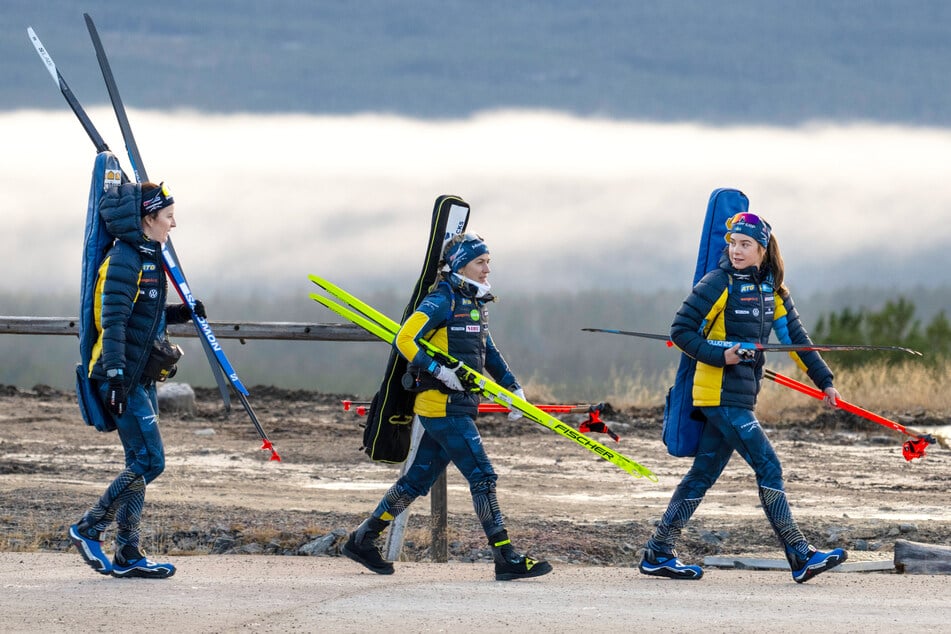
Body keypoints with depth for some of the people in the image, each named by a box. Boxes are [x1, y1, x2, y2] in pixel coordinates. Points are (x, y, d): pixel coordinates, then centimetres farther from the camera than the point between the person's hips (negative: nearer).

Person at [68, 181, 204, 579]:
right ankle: (89, 529, -3)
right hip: (124, 377, -10)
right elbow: (113, 321, -20)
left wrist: (181, 313, 14)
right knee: (149, 461, -12)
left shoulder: (148, 258, 15)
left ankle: (127, 555, 12)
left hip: (141, 378, 10)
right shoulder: (124, 260, -14)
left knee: (141, 464, 9)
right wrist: (116, 377, -25)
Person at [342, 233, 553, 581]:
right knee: (482, 476, -11)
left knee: (419, 479, 13)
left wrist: (513, 388, 20)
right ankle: (506, 559, -11)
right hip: (442, 405, -10)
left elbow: (488, 352, 28)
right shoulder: (443, 301, -11)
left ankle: (363, 539, 22)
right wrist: (439, 371, -25)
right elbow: (405, 340, -18)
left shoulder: (474, 304, 18)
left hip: (459, 406, 10)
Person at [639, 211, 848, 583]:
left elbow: (795, 337, 15)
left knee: (704, 473, 9)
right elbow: (680, 331, -8)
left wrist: (824, 382, 12)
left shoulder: (771, 290, 11)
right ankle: (800, 557, -10)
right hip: (720, 394, -7)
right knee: (768, 466, -11)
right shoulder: (718, 284, -9)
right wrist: (719, 356, -17)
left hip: (741, 394, 7)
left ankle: (658, 553, 15)